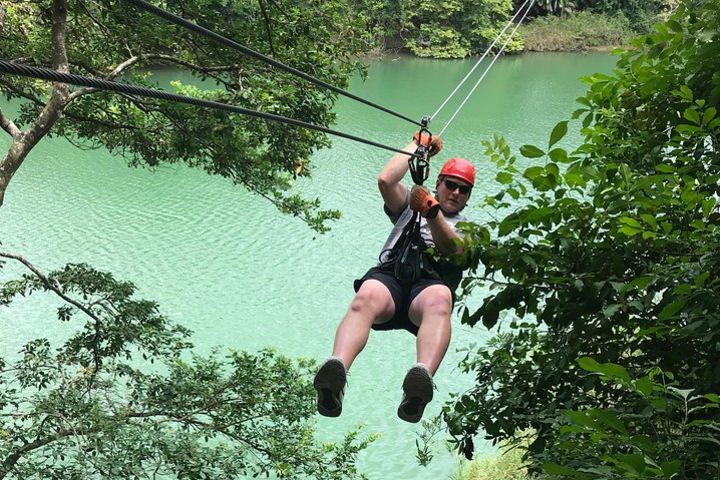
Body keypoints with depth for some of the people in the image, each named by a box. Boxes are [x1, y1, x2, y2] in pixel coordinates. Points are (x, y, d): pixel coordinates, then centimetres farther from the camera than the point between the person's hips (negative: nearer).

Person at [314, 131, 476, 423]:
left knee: (439, 300, -41)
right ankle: (336, 375, -62)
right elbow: (386, 180, 18)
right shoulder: (410, 207, 38)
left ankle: (423, 378, -67)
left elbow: (452, 248, 7)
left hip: (431, 281, -1)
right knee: (366, 298, -37)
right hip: (390, 272, 1)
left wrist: (432, 213, -9)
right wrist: (417, 145, 28)